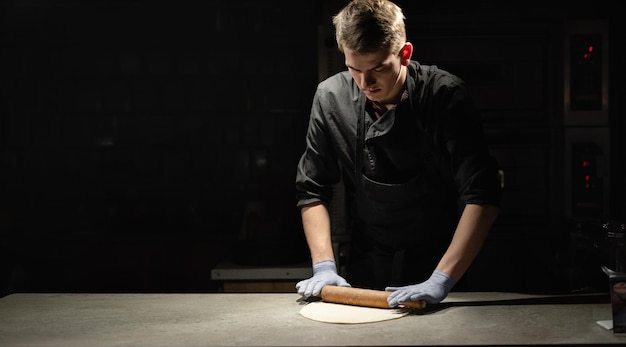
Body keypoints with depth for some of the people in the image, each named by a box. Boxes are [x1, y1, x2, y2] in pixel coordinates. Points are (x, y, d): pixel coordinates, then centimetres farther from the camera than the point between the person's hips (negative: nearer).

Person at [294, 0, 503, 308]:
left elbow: (482, 196, -20)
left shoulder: (444, 95, -17)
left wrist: (441, 281, -27)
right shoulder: (331, 97, -7)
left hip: (439, 265, -2)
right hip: (366, 271, 2)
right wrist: (324, 267, -9)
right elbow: (312, 189, 1)